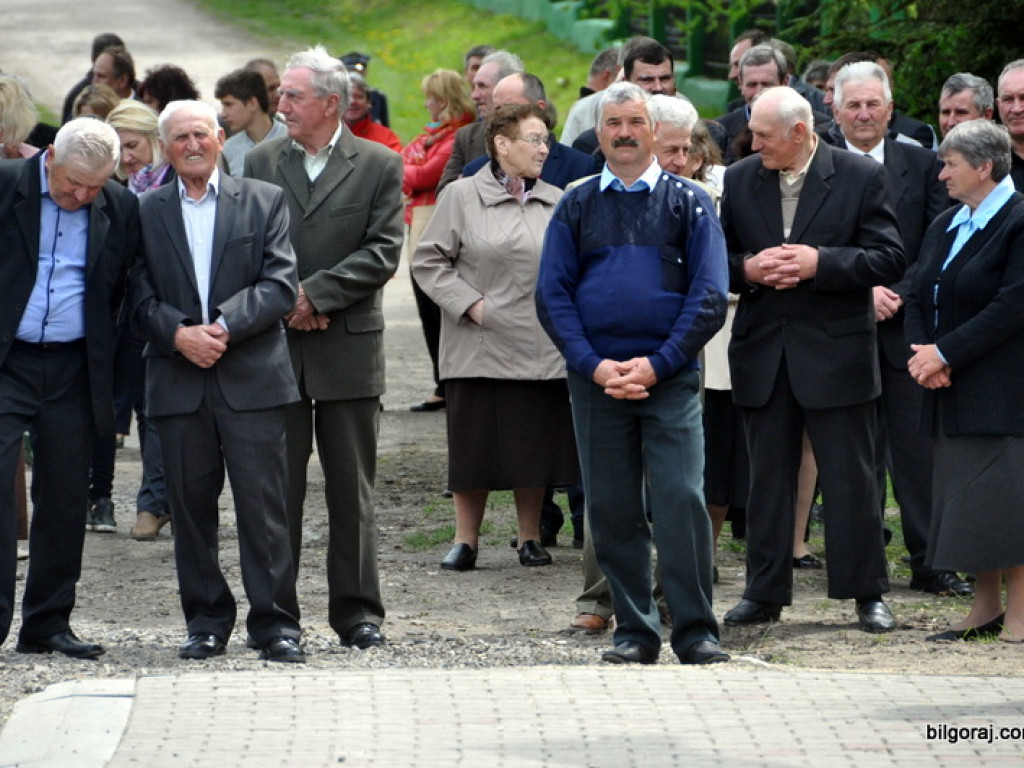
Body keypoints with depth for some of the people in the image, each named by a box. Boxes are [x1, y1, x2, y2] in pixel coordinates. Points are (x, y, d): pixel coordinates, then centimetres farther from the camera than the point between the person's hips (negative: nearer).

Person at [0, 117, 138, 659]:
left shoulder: (120, 209, 4)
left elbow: (125, 293, 9)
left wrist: (113, 380, 4)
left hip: (73, 371, 3)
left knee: (64, 497, 6)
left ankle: (47, 624, 15)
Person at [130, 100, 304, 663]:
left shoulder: (263, 201, 7)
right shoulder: (146, 213, 11)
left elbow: (280, 284, -2)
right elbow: (141, 298, 5)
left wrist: (225, 326, -13)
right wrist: (179, 334, -13)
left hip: (252, 379, -2)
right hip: (178, 380, 2)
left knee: (263, 505, -4)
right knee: (190, 507, 5)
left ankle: (275, 624, 1)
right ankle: (206, 622, 14)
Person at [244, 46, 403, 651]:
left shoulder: (379, 166, 2)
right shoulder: (261, 163, 8)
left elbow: (383, 253, -6)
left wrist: (315, 294, -13)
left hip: (350, 348, -2)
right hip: (277, 345, 2)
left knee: (353, 488, 3)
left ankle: (357, 611, 8)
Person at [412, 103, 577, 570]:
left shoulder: (557, 203, 10)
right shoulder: (462, 197, -1)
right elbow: (429, 261, -1)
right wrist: (469, 303, -10)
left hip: (541, 351, 3)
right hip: (479, 351, -3)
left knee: (536, 445, 6)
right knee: (474, 446, 1)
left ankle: (530, 539, 18)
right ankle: (465, 541, 11)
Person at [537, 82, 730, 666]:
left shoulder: (687, 202, 6)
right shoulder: (576, 206, 12)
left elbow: (709, 296, -1)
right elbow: (553, 295, 6)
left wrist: (657, 364, -11)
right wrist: (593, 365, -8)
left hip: (670, 377, -2)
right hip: (596, 378, 2)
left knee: (681, 503, -10)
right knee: (612, 509, 4)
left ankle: (696, 633, -6)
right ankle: (635, 632, 11)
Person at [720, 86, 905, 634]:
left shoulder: (860, 177, -5)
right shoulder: (740, 180, 6)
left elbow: (889, 259, -7)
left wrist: (820, 263, -18)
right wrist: (748, 269, -12)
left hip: (836, 354, -3)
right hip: (762, 353, 3)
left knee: (851, 478, 1)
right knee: (768, 479, 8)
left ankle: (867, 593, 10)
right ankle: (764, 593, 16)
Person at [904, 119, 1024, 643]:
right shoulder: (945, 227, 16)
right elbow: (919, 299, 15)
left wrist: (943, 354, -15)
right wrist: (922, 354, -5)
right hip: (953, 391, 8)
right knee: (963, 496, 9)